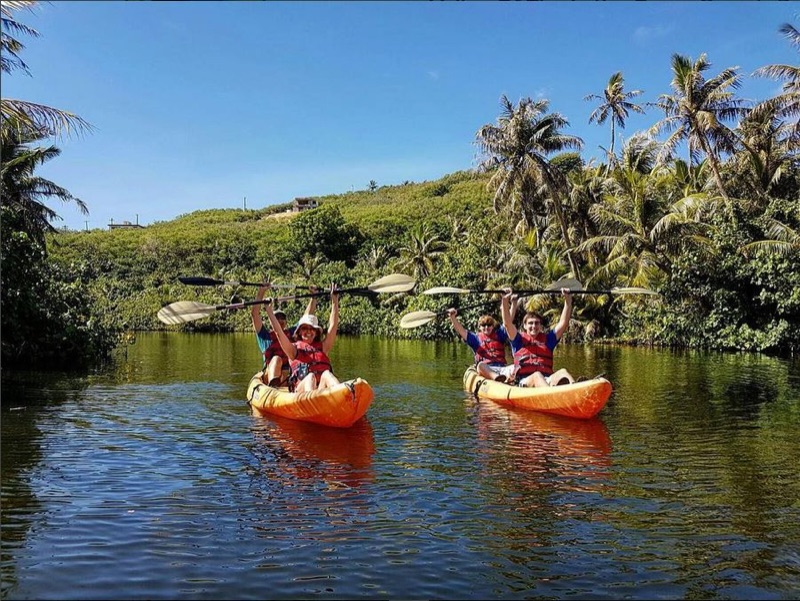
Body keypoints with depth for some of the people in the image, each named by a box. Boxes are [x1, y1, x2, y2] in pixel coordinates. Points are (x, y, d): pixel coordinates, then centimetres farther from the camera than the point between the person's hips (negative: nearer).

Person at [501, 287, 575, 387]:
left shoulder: (547, 339, 24)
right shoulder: (519, 340, 17)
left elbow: (563, 323, 16)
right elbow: (507, 324, 1)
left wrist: (568, 301, 6)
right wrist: (505, 301, -10)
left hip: (546, 379, 3)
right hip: (525, 381, -3)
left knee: (563, 372, -28)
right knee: (537, 375, -37)